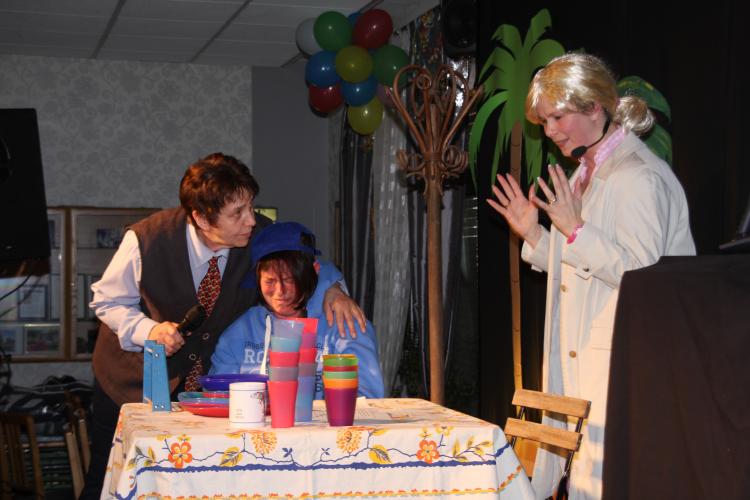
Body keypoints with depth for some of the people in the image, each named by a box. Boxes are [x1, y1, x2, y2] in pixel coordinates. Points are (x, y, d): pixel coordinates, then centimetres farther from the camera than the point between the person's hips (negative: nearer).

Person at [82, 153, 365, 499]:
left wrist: (331, 288, -18)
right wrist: (148, 330, -28)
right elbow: (107, 300, -9)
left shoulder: (261, 235, -19)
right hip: (135, 377, -2)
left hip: (209, 377, 2)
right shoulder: (145, 241, -25)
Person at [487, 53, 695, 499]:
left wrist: (576, 229, -22)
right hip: (578, 358, 9)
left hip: (619, 363, -9)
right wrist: (533, 234, 11)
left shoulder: (639, 177, -13)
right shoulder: (587, 173, 17)